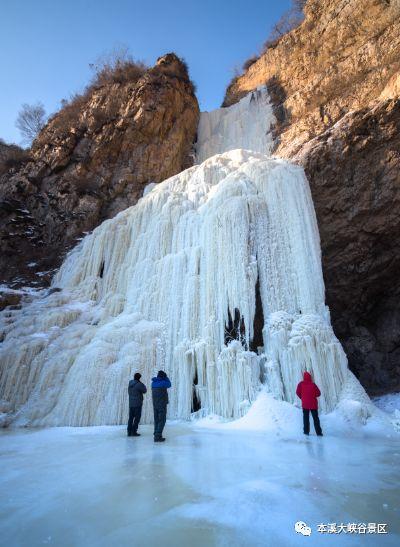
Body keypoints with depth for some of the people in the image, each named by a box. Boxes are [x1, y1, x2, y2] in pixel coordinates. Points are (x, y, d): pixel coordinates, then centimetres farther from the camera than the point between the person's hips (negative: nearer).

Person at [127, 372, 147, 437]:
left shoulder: (130, 384, 7)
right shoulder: (139, 384, -15)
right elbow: (144, 391, -3)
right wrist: (144, 386, 15)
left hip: (131, 404, 7)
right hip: (138, 404, -7)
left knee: (131, 417, 11)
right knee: (137, 418, 1)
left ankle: (129, 432, 11)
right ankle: (134, 432, 0)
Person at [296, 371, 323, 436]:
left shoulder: (301, 384, -6)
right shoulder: (313, 384, -6)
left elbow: (297, 392, -8)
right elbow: (318, 393, -3)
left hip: (305, 404, 0)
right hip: (313, 404, 0)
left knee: (306, 418, 9)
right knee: (316, 418, 9)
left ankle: (306, 431, 7)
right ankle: (319, 432, 7)